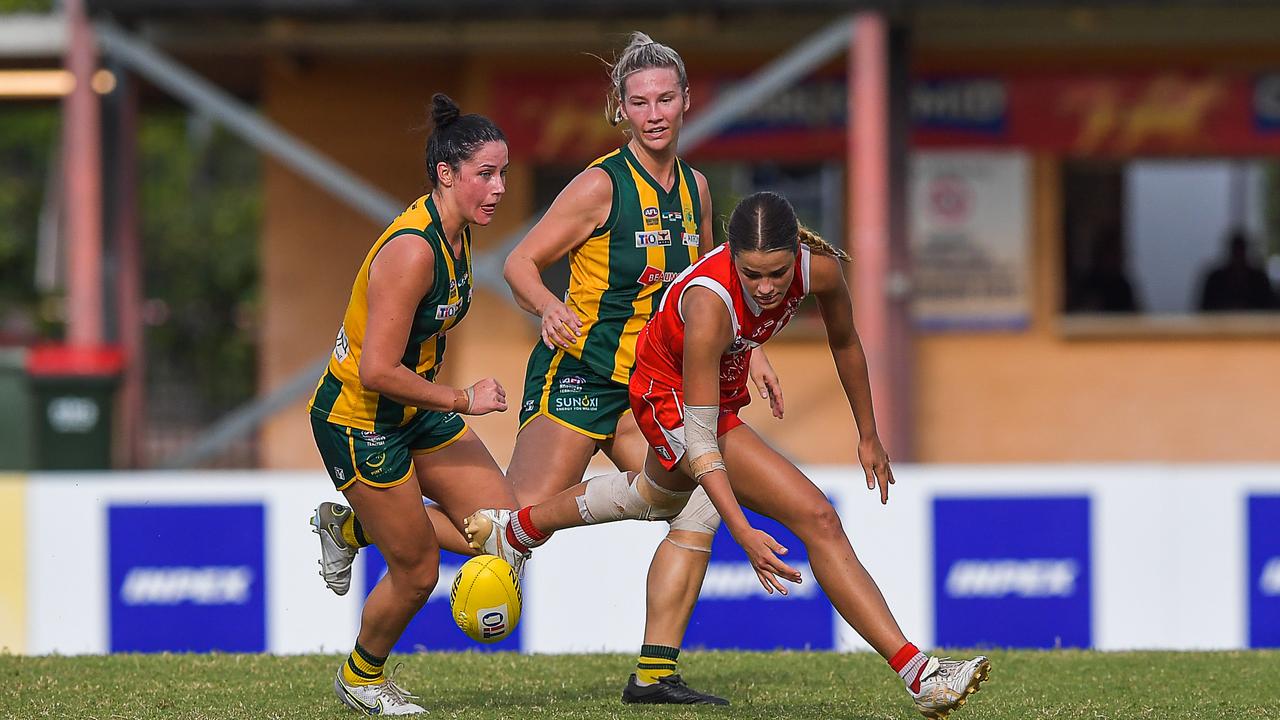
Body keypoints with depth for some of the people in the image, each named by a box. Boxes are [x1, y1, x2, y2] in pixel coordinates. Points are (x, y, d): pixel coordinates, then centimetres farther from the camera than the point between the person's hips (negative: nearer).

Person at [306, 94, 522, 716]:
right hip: (358, 420, -9)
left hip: (413, 408, 9)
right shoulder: (412, 249, -28)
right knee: (418, 571, 0)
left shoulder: (455, 234, 0)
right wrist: (462, 402, -21)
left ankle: (350, 526, 20)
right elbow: (378, 371, -29)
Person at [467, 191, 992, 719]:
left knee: (657, 497, 37)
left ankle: (513, 531, 61)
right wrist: (743, 533, -46)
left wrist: (868, 436, 9)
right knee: (817, 519, -19)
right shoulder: (709, 304, -40)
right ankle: (916, 673, -18)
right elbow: (699, 437, -38)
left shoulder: (819, 267, -25)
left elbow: (845, 344, -2)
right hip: (673, 395, -7)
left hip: (724, 388, 7)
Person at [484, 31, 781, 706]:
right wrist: (551, 308, -30)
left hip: (646, 390, 7)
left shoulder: (693, 187, 9)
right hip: (575, 376, -7)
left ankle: (655, 674, 0)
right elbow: (520, 263, -11)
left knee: (700, 508, -5)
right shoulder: (602, 184, -12)